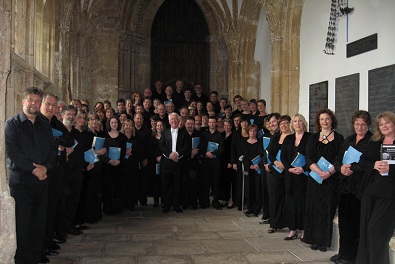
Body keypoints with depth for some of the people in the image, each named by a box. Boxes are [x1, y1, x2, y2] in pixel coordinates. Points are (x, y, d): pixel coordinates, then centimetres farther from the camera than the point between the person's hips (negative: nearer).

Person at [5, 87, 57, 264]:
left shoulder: (45, 126, 15)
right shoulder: (12, 124, 0)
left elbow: (53, 150, 10)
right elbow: (12, 151, -11)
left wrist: (45, 167, -9)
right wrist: (33, 168, -14)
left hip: (42, 180, 5)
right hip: (20, 180, -4)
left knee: (39, 223, 8)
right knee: (22, 224, -1)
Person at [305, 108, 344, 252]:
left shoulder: (339, 138, 3)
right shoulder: (313, 138, 8)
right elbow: (308, 158, -1)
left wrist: (329, 173, -19)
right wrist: (320, 172, -17)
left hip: (332, 179, -2)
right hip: (314, 178, 2)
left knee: (328, 208, 0)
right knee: (314, 208, 3)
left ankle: (325, 241, 9)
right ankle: (314, 239, 12)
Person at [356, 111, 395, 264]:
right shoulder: (373, 143, 14)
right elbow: (363, 161, 5)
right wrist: (374, 165, -13)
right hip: (370, 190, 5)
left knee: (377, 229, -5)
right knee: (366, 227, 10)